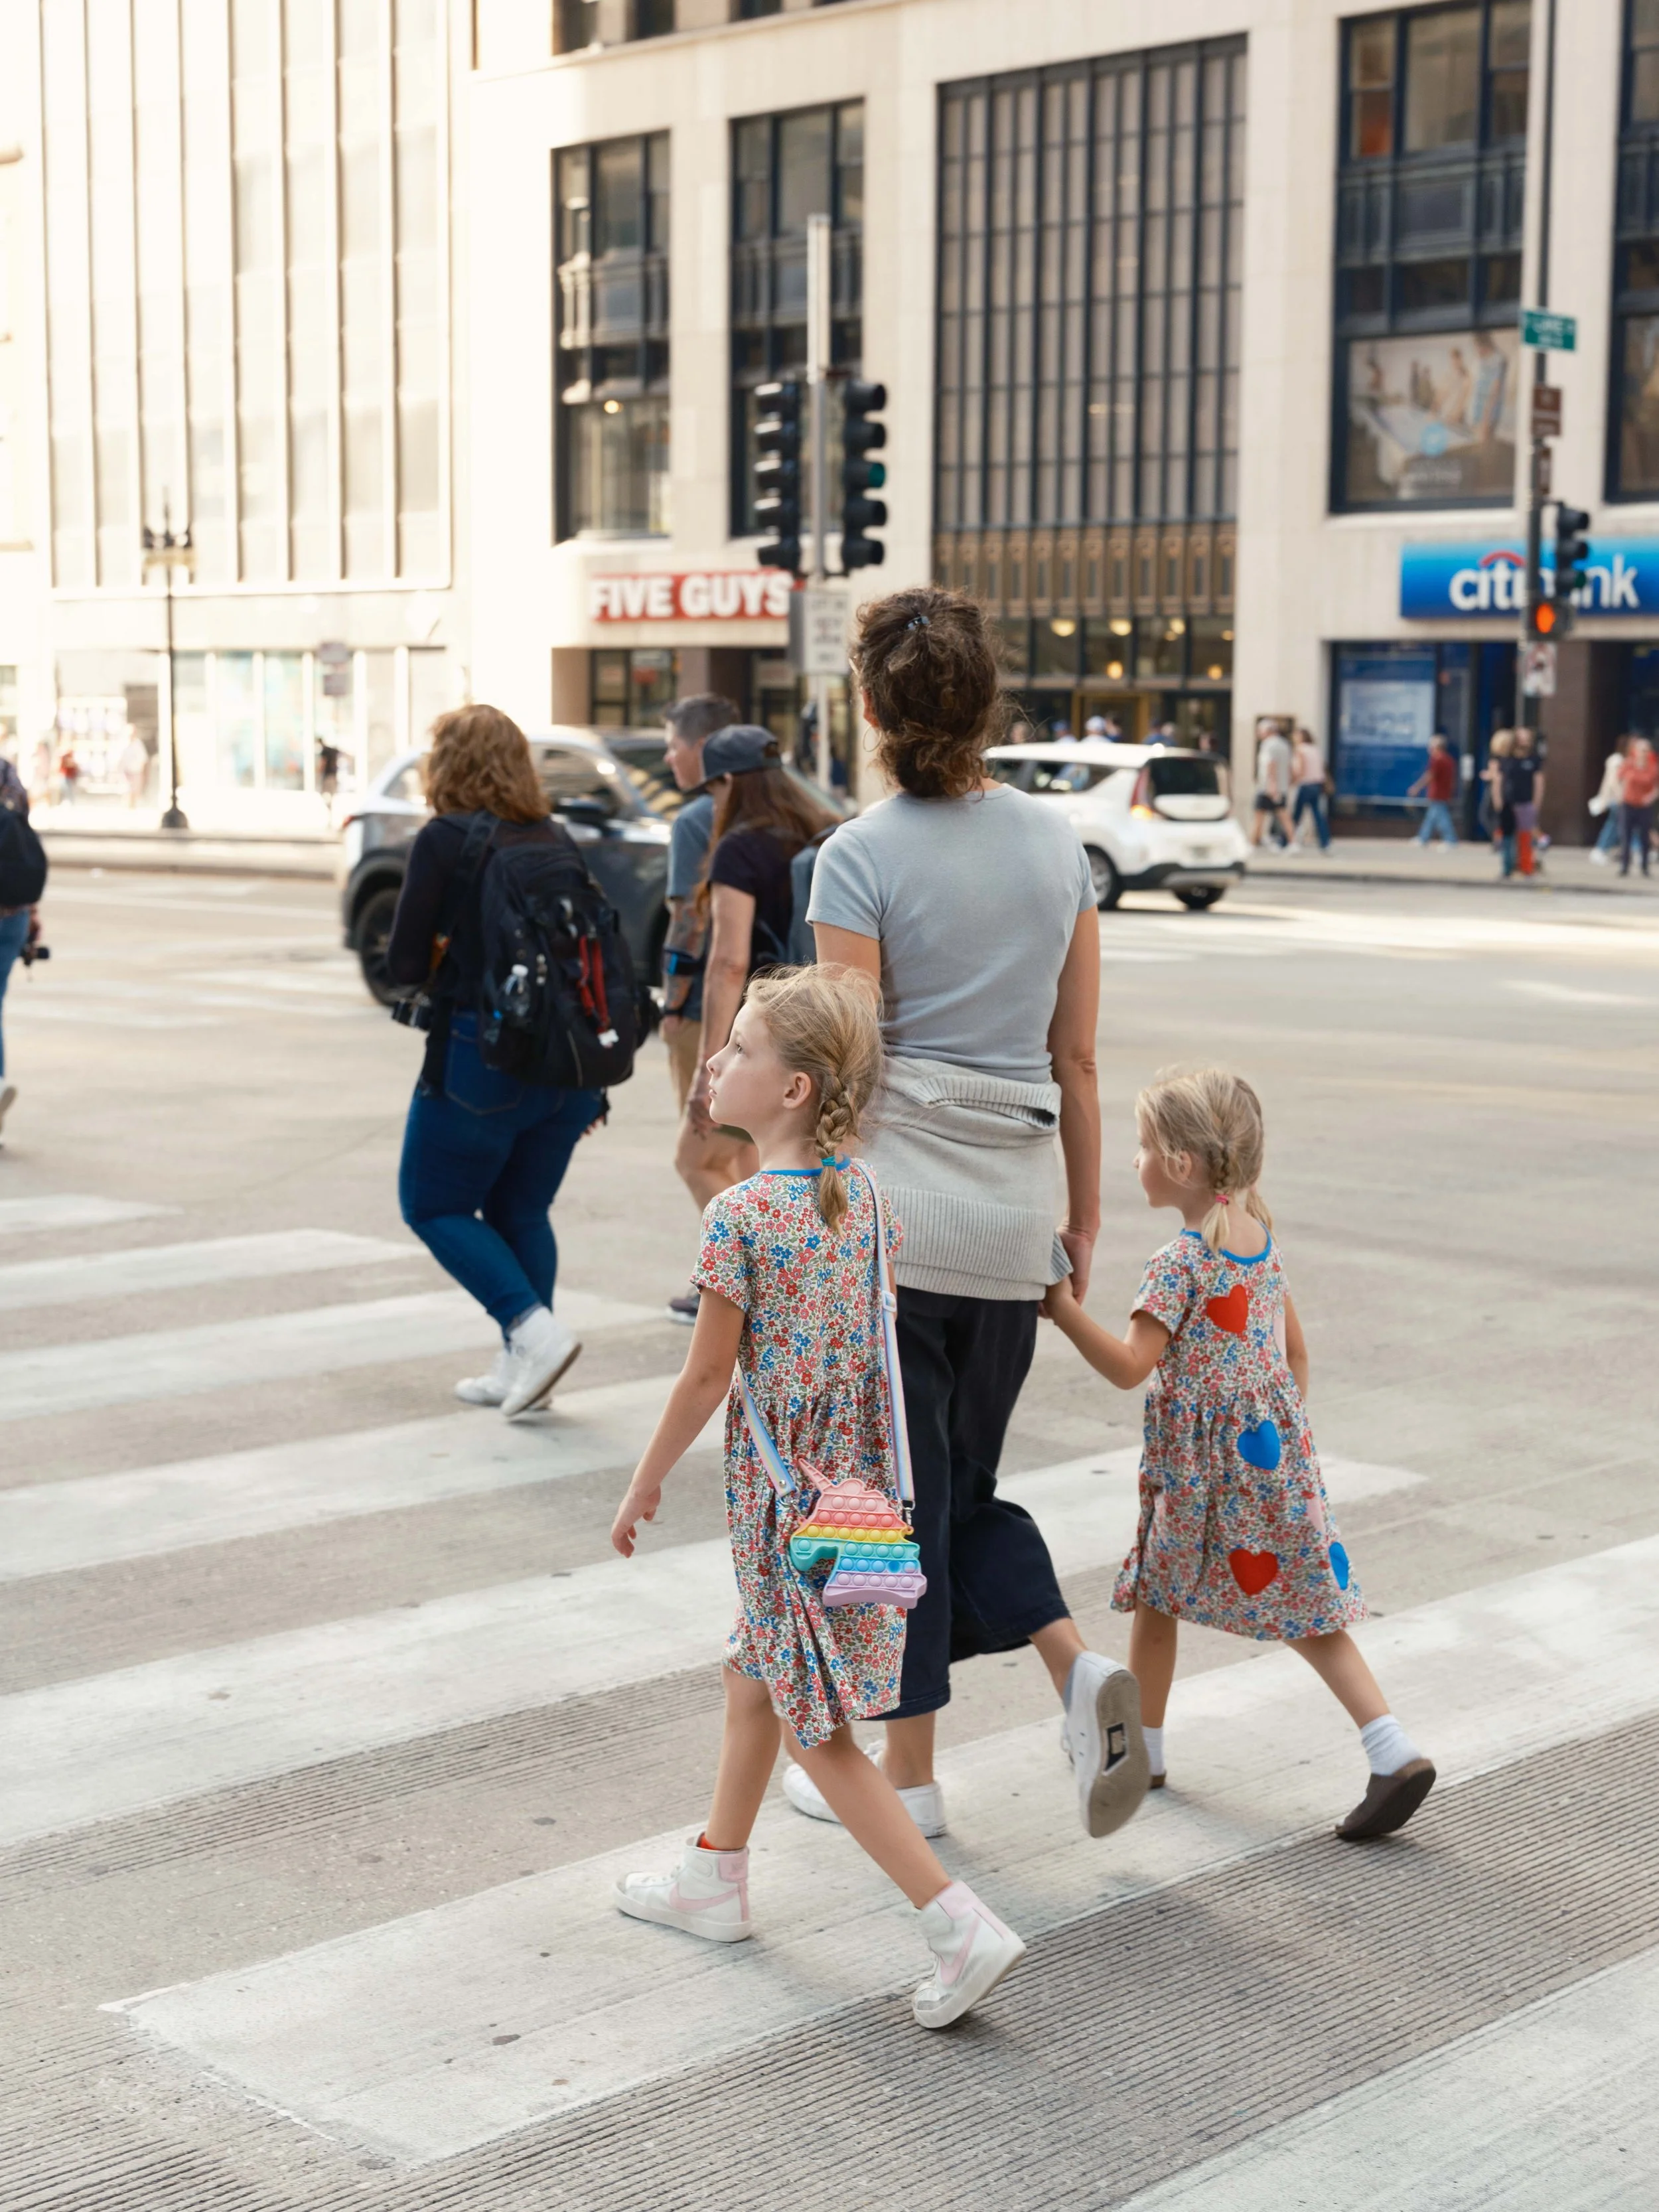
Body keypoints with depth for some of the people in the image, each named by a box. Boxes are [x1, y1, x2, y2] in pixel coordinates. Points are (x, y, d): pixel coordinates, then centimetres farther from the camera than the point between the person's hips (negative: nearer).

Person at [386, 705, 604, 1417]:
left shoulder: (444, 841, -9)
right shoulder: (558, 840, 7)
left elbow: (405, 965, -8)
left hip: (481, 1059, -6)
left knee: (434, 1206, 10)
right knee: (522, 1214, 18)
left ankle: (533, 1329, -6)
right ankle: (522, 1367, 17)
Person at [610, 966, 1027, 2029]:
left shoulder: (741, 1216, -21)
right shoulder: (863, 1195, 1)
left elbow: (708, 1378, -14)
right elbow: (881, 1336, 8)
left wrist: (645, 1485, -1)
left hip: (783, 1495, -8)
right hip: (858, 1484, 8)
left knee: (822, 1733, 0)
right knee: (753, 1675, 24)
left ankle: (963, 1926, -5)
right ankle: (715, 1880, 38)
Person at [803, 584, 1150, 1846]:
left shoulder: (862, 857, -9)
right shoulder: (1059, 845, 6)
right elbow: (1077, 1060, 9)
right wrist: (1084, 1219, 16)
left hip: (891, 1209, -5)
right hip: (1011, 1215, 5)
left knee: (898, 1493, 8)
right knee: (964, 1482, 21)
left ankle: (909, 1775, 17)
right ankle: (1079, 1668, -1)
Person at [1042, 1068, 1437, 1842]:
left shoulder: (1179, 1266, -18)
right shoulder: (1261, 1238, 6)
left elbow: (1129, 1366, -25)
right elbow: (1296, 1350, 14)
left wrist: (1063, 1310, -18)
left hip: (1201, 1466, -7)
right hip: (1276, 1443, 7)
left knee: (1155, 1595, 13)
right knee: (1304, 1608, 8)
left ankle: (1142, 1746, 27)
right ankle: (1395, 1752, -1)